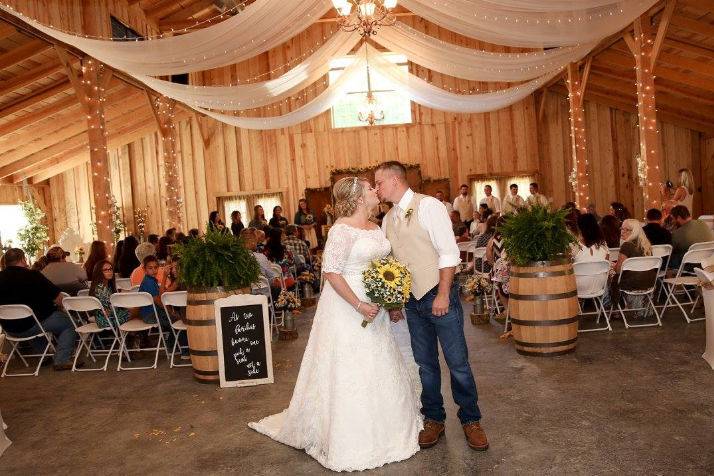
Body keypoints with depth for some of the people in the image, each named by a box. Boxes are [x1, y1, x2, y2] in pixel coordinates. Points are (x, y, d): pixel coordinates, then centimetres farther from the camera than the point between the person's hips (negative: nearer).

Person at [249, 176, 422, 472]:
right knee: (347, 371, 2)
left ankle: (379, 431, 37)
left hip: (374, 307, 9)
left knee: (377, 368, 17)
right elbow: (331, 272, -21)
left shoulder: (375, 227, 8)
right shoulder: (342, 230, -17)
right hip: (347, 308, -8)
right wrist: (359, 306, -23)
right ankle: (347, 442, 21)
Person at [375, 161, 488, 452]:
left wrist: (443, 295, -18)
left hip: (440, 295, -6)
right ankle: (433, 419, 29)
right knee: (425, 363, 13)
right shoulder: (387, 220, 10)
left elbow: (448, 253, -14)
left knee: (457, 361, 2)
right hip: (412, 300, 6)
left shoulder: (428, 206, -10)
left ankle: (470, 420, 20)